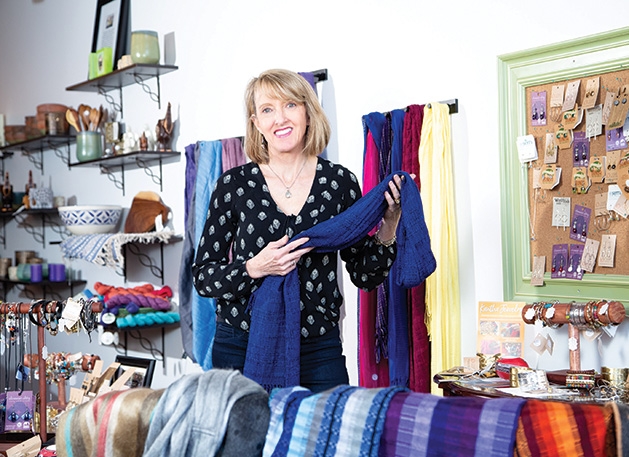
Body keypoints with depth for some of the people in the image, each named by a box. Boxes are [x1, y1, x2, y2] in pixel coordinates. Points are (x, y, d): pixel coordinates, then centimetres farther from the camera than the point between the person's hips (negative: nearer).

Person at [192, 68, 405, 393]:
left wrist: (389, 227, -10)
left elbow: (365, 276, 5)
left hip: (319, 352, 1)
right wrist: (254, 269, -17)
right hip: (242, 349, -1)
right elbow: (202, 277, -1)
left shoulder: (339, 182, 0)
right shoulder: (233, 185, -2)